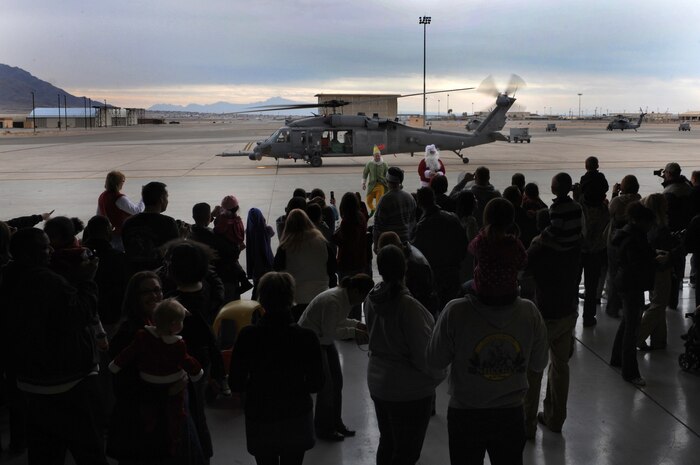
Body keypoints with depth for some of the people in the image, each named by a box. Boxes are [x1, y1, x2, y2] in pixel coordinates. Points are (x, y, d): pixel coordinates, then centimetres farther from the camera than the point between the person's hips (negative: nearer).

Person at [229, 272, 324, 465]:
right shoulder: (306, 337, -16)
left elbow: (236, 384, -10)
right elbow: (316, 383, -8)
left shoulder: (247, 336, -16)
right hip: (296, 420, 0)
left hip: (260, 421, 0)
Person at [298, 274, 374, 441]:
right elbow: (329, 331, -29)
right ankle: (323, 430, 11)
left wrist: (357, 324, -2)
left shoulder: (347, 298, -3)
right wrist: (353, 332, -23)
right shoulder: (332, 301, -32)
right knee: (326, 386, -4)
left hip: (325, 340, 9)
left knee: (337, 382, 12)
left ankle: (335, 423, 26)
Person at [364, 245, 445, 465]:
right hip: (410, 391, -7)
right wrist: (439, 374, -2)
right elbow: (424, 354, -20)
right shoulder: (408, 306, -25)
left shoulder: (371, 299, -3)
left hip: (378, 383, 7)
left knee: (387, 444, 22)